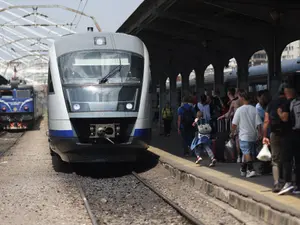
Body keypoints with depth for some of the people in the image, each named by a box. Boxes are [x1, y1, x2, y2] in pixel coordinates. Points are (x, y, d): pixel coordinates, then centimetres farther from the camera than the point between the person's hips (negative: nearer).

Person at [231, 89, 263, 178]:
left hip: (243, 136, -4)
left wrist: (232, 132, 10)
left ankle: (251, 169, -18)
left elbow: (234, 124, -5)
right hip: (253, 135, 4)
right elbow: (258, 124, -4)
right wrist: (260, 134, 6)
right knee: (247, 153, 15)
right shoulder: (254, 109, -2)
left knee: (246, 153, -5)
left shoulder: (239, 110, -10)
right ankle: (243, 169, 25)